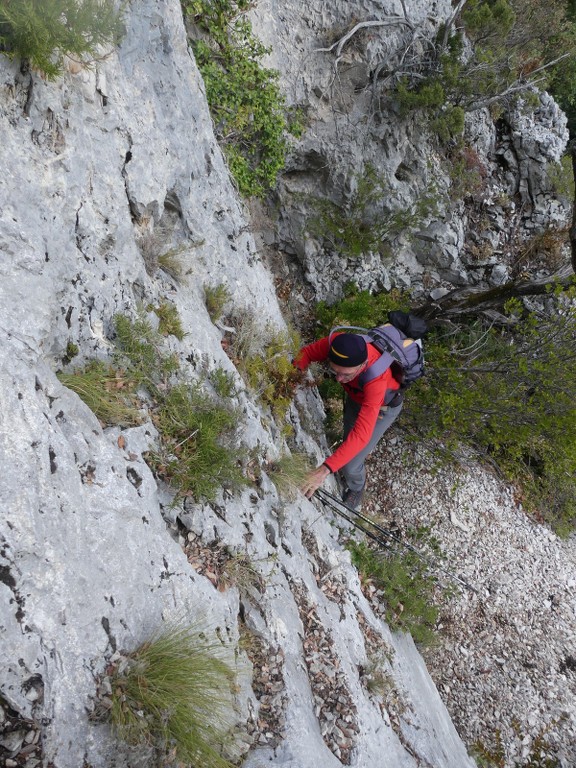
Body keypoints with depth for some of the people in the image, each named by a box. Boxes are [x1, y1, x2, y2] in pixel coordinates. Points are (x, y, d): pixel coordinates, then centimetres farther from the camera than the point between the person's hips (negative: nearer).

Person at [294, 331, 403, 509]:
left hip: (382, 407, -5)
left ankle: (356, 488, 33)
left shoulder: (376, 379, -48)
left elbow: (361, 434, -53)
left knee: (350, 464, -3)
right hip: (355, 396, 5)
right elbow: (307, 352, -15)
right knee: (348, 437, 25)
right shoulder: (335, 343, -36)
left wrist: (325, 469, -60)